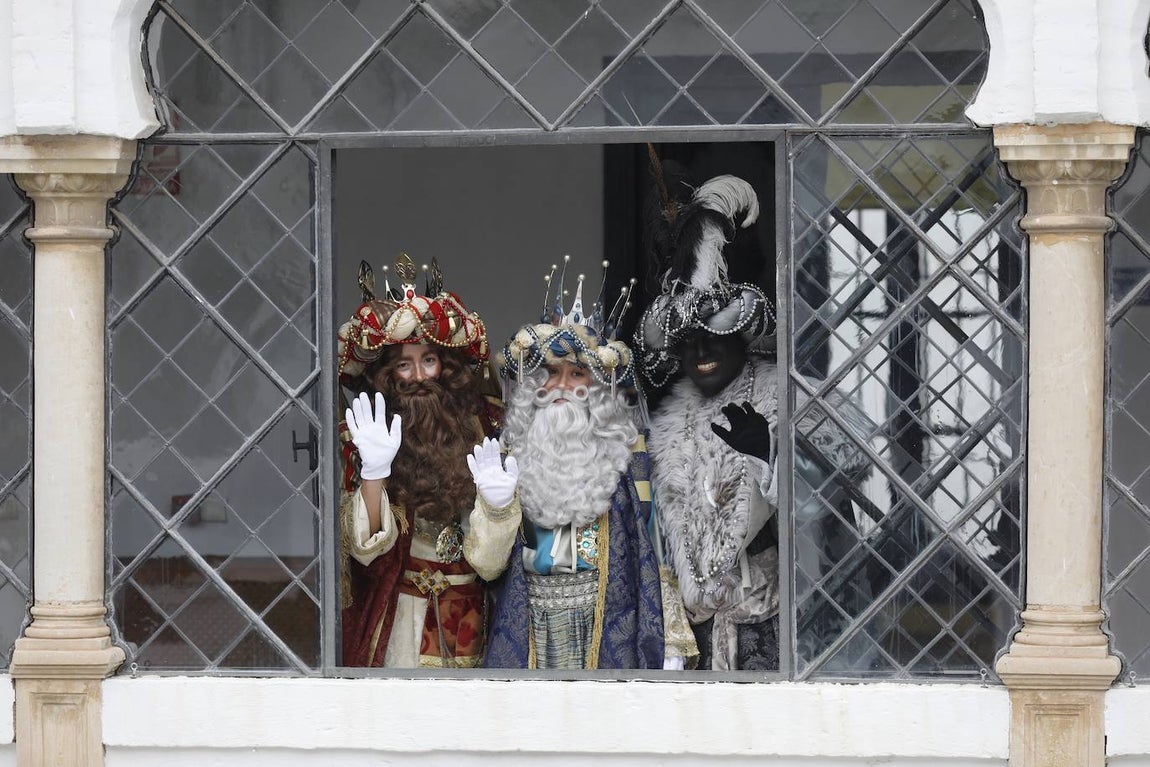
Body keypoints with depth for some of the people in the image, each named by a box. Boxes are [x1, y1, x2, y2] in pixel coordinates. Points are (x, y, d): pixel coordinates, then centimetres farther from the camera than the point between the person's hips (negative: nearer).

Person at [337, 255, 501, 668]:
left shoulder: (479, 422, 0)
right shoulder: (364, 435, -7)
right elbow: (368, 546, -15)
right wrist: (375, 470, -29)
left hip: (471, 610, 2)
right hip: (404, 613, -2)